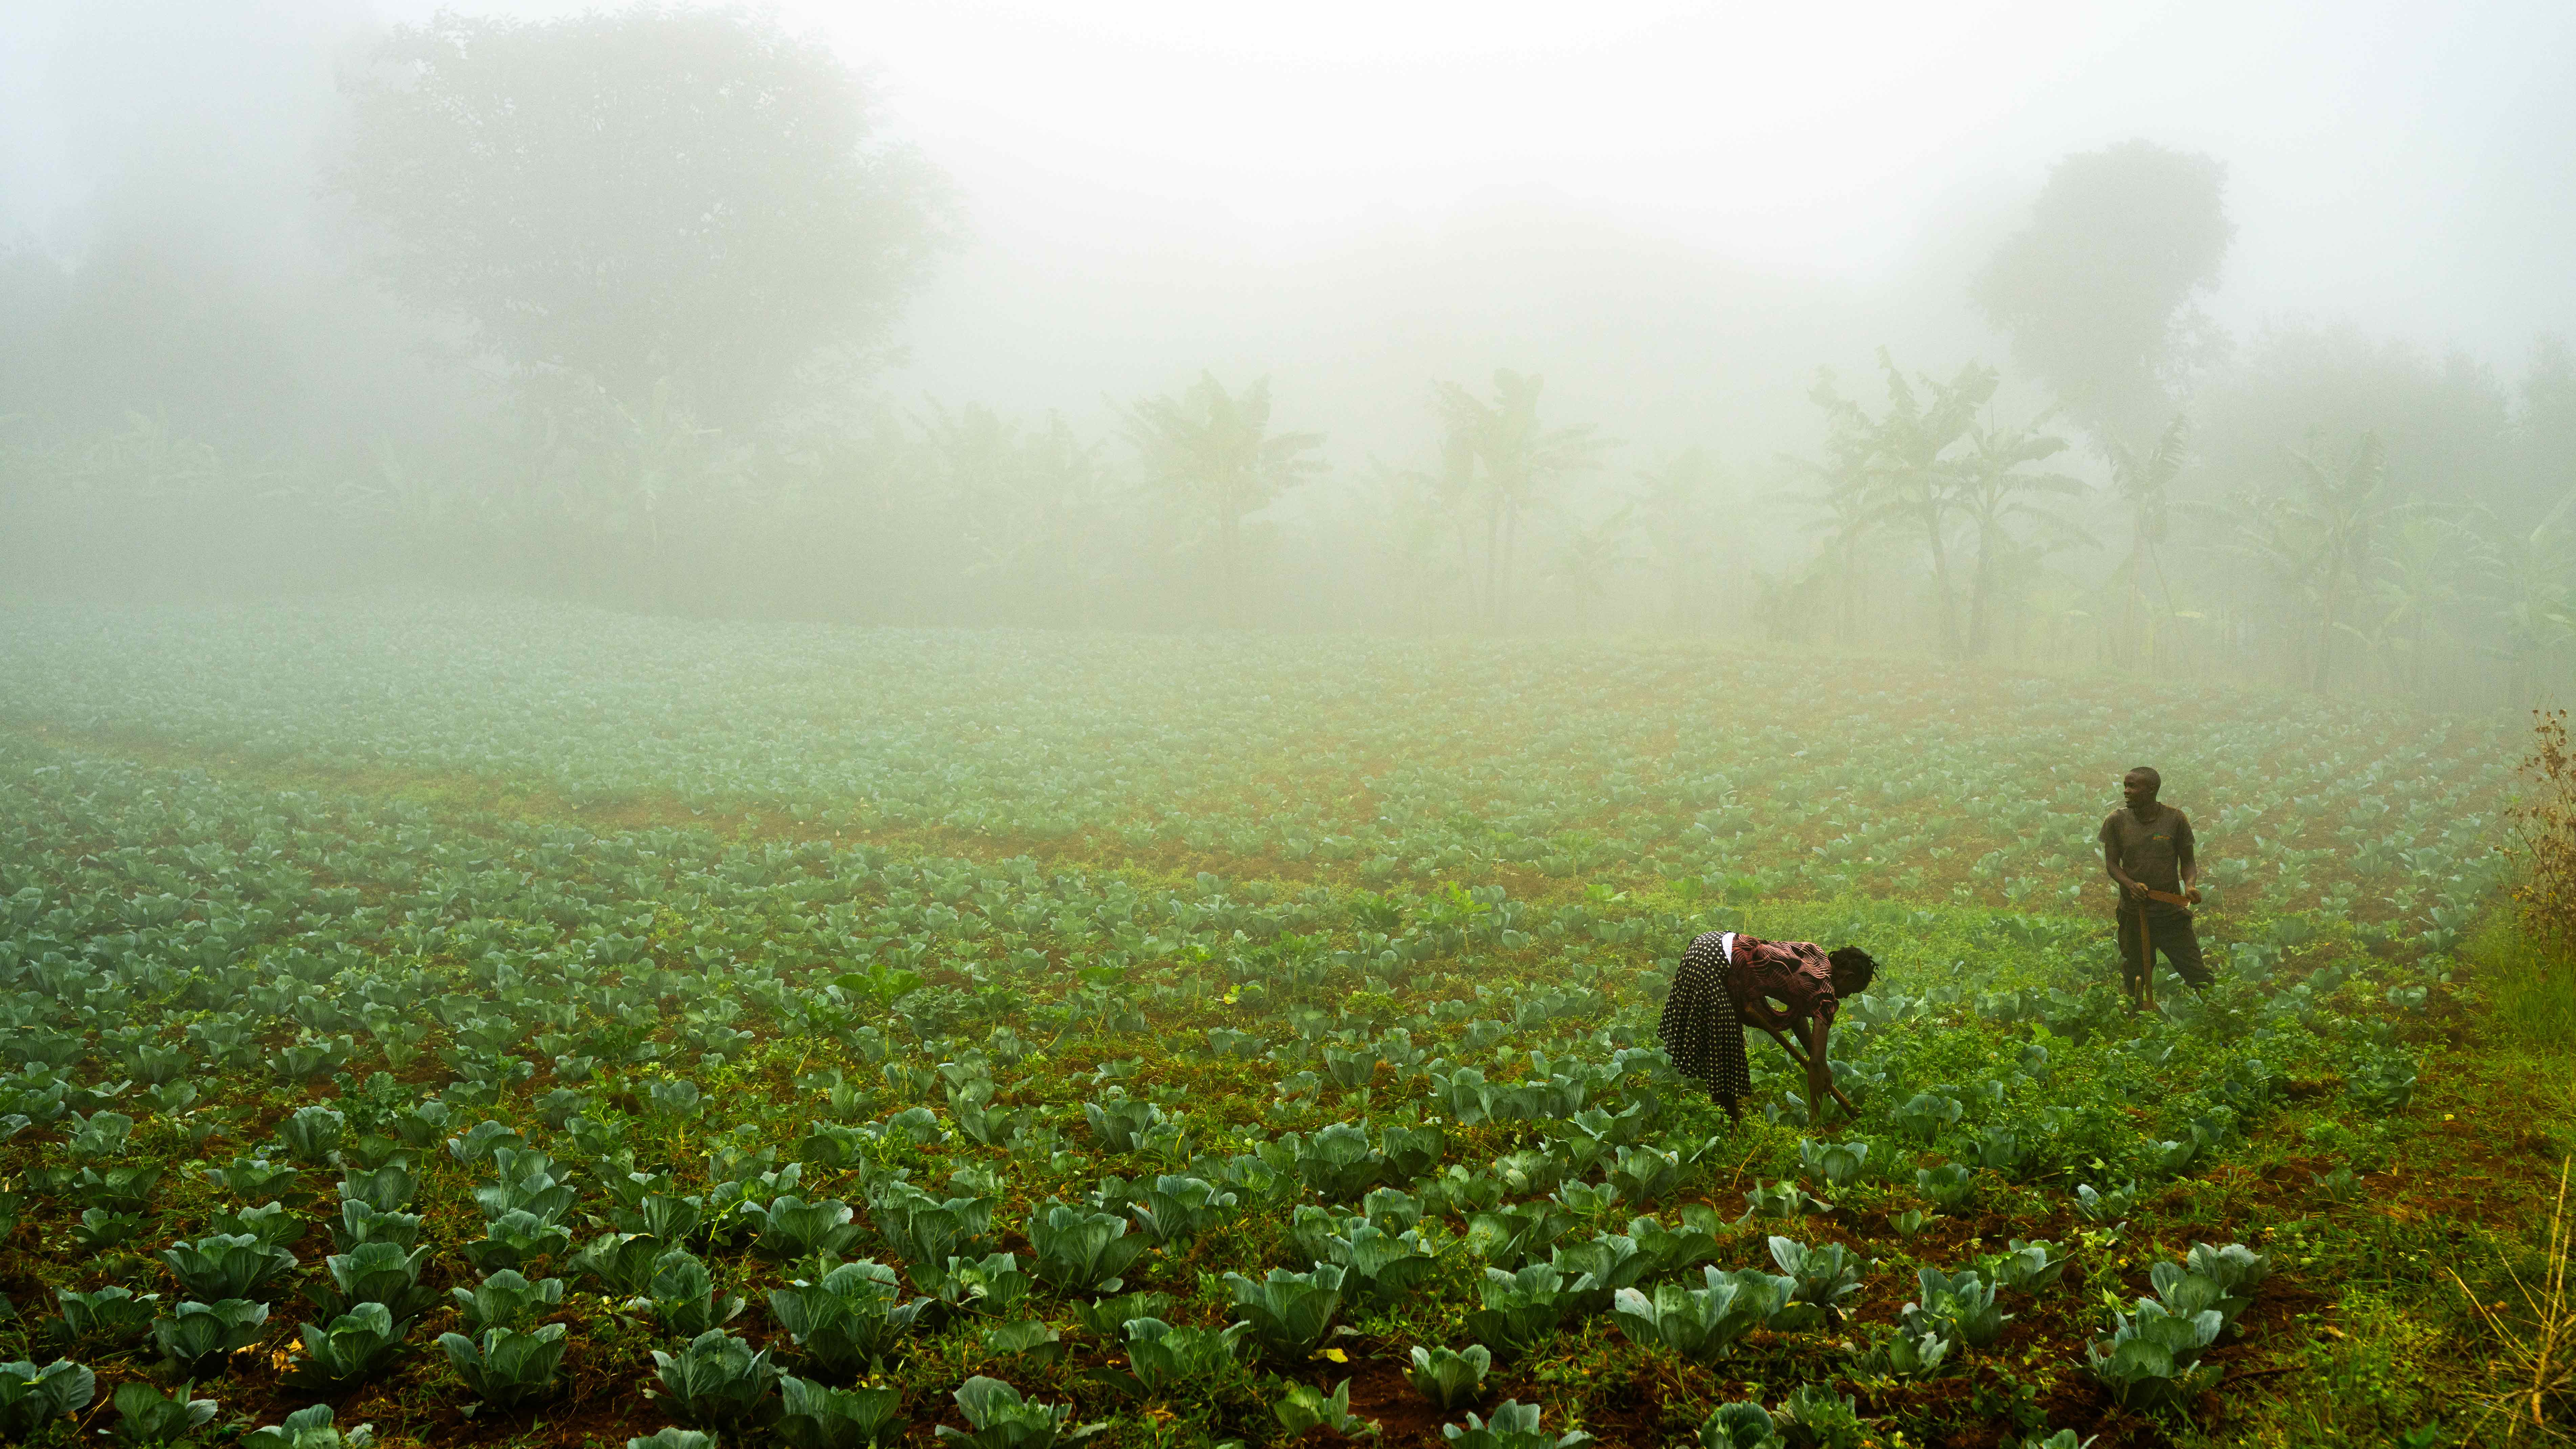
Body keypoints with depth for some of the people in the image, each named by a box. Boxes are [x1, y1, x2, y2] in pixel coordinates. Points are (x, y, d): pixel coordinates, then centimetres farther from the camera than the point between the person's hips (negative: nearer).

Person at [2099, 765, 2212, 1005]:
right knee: (2134, 979, 11)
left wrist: (2190, 885, -18)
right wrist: (2130, 885, -19)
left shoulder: (2176, 820, -2)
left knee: (2199, 976, -5)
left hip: (2172, 913, -1)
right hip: (2134, 913, 1)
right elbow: (2111, 863, 2)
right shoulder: (2117, 821, 0)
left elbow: (2188, 861, 5)